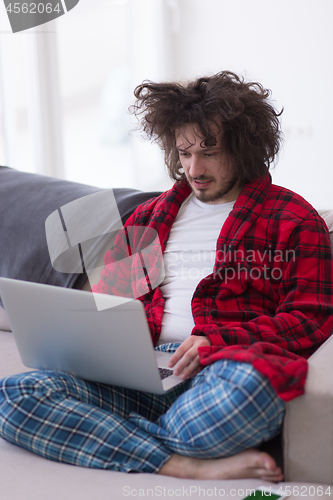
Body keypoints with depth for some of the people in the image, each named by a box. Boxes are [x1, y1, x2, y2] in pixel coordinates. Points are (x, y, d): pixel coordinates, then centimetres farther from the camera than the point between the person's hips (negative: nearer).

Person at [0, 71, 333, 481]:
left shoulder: (293, 219, 11)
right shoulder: (151, 216, 26)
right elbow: (108, 298, 27)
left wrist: (217, 341, -14)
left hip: (219, 371, -4)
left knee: (248, 386, -43)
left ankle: (123, 441, -14)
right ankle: (193, 467, -25)